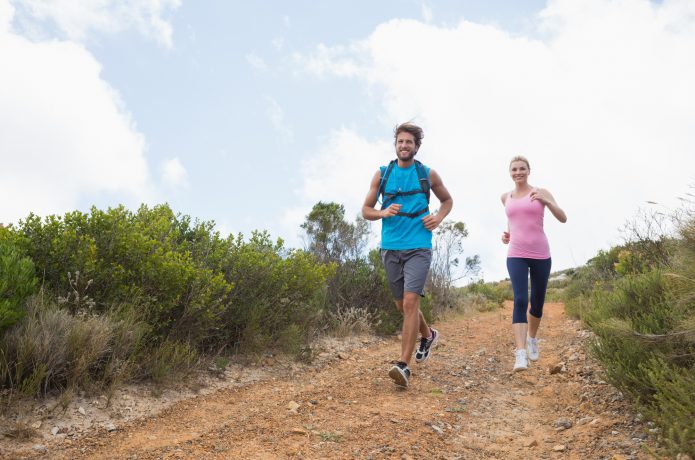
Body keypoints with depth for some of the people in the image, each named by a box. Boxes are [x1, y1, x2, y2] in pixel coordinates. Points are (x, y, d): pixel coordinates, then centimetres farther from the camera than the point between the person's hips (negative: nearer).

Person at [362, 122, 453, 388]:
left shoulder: (428, 175, 5)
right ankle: (428, 335, 41)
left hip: (418, 248, -3)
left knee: (410, 301, -16)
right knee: (401, 305, 13)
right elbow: (366, 211, 10)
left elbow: (447, 200, 21)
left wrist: (438, 219, 1)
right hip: (390, 248, 3)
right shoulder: (382, 174, 7)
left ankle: (404, 365, -16)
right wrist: (383, 212, -12)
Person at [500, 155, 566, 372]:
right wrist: (507, 233, 11)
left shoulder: (541, 193, 1)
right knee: (520, 301, -18)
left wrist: (546, 201, -24)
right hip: (516, 256, 1)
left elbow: (563, 218, -7)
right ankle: (520, 355, -26)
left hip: (541, 255, 0)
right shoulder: (506, 197, 11)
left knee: (537, 303, 11)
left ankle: (532, 338, 41)